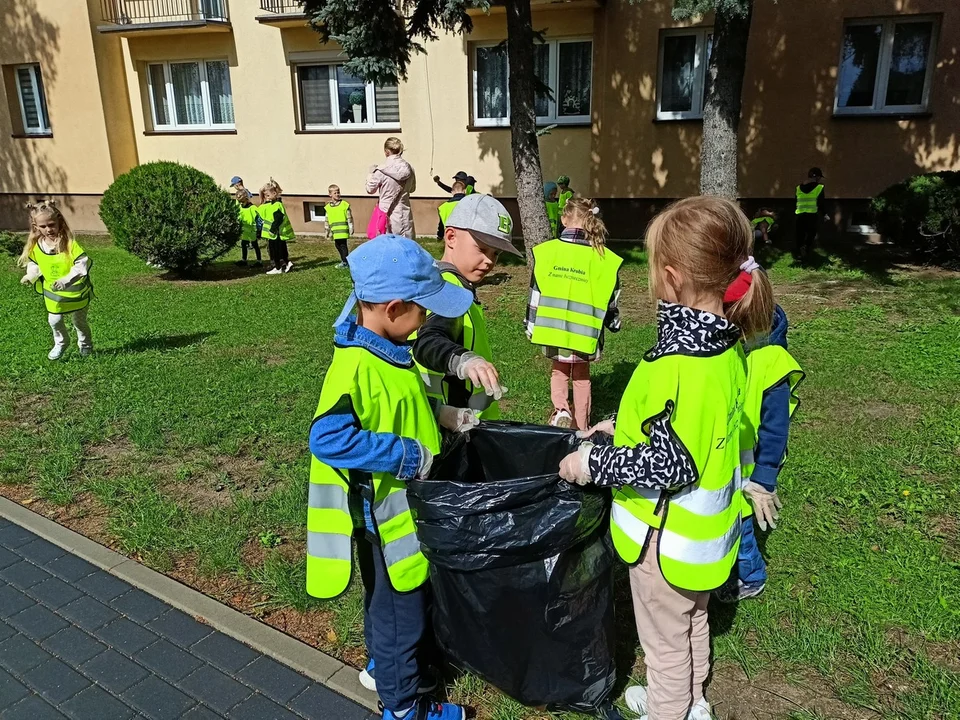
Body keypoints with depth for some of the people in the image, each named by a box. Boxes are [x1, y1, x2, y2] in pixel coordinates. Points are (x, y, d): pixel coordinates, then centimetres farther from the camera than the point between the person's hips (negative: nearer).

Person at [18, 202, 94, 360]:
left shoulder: (69, 243, -25)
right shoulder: (35, 246, -9)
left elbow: (82, 264, -29)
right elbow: (35, 264, 9)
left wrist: (66, 280, -39)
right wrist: (31, 276, -10)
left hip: (76, 291, -3)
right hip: (53, 293, 3)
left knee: (79, 321, 15)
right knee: (54, 321, 7)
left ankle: (85, 345, 40)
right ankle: (60, 344, 35)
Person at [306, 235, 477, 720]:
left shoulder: (384, 350, 0)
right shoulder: (357, 368, -30)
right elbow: (328, 439, -36)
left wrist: (441, 416, 3)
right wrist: (409, 456, -31)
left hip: (402, 504, 9)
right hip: (386, 513, -9)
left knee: (387, 600, 29)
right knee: (402, 608, 11)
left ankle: (384, 665, 52)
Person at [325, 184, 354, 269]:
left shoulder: (344, 204, -2)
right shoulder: (328, 207, 11)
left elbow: (349, 218, -2)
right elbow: (327, 220, 17)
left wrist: (351, 229, -5)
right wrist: (327, 231, 16)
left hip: (343, 229, -5)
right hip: (334, 231, 5)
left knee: (343, 245, -5)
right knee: (338, 245, 11)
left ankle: (344, 262, 1)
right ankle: (343, 260, 26)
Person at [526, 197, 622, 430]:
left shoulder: (545, 251, -7)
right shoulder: (603, 258, -6)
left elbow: (535, 295, -2)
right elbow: (610, 299, 4)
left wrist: (531, 328, 10)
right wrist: (613, 323, 23)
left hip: (553, 330, 0)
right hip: (585, 333, 0)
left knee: (560, 371, 25)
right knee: (582, 376, 21)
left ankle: (561, 411, 1)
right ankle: (581, 427, 28)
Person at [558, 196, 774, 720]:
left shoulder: (680, 365, -34)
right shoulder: (727, 344, -6)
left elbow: (668, 466, -31)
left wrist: (592, 462, -20)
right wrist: (627, 427, 9)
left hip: (668, 535, -9)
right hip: (706, 529, 9)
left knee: (665, 641, 18)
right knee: (692, 622, 31)